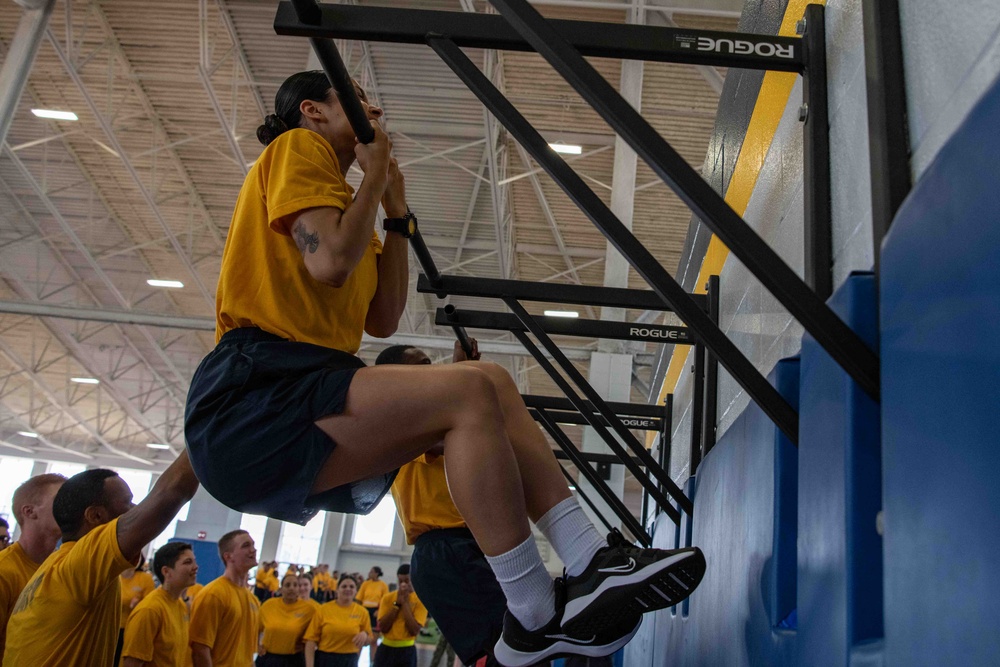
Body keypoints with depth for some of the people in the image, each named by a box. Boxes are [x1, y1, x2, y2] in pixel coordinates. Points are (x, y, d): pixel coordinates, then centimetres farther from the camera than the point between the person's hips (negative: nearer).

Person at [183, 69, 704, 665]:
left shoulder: (335, 189, 28)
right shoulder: (298, 147, 4)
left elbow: (383, 319, 19)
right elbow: (329, 263, -15)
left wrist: (397, 213, 18)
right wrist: (374, 175, 1)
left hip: (305, 392, 9)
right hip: (252, 397, -9)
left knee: (492, 386, 1)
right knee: (470, 392, -24)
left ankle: (590, 559, -8)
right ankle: (535, 617, -18)